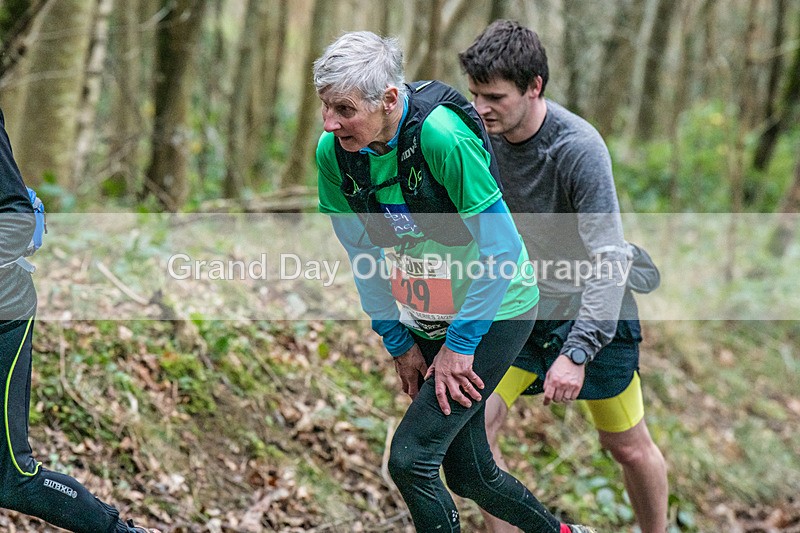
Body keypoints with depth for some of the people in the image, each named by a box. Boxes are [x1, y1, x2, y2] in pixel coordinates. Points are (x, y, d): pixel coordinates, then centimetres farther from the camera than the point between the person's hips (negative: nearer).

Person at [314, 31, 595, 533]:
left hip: (494, 312, -6)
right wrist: (398, 343, 4)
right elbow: (363, 254, 2)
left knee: (411, 458, -15)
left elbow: (501, 247, -24)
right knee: (468, 473, 14)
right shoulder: (334, 152, -11)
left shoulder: (441, 134, -30)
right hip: (425, 319, 7)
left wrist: (459, 345, -19)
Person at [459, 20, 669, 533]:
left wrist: (576, 353, -36)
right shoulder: (482, 133, -11)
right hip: (518, 308, 4)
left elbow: (609, 259, -29)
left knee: (629, 447, 8)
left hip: (592, 310, -4)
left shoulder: (579, 148, -27)